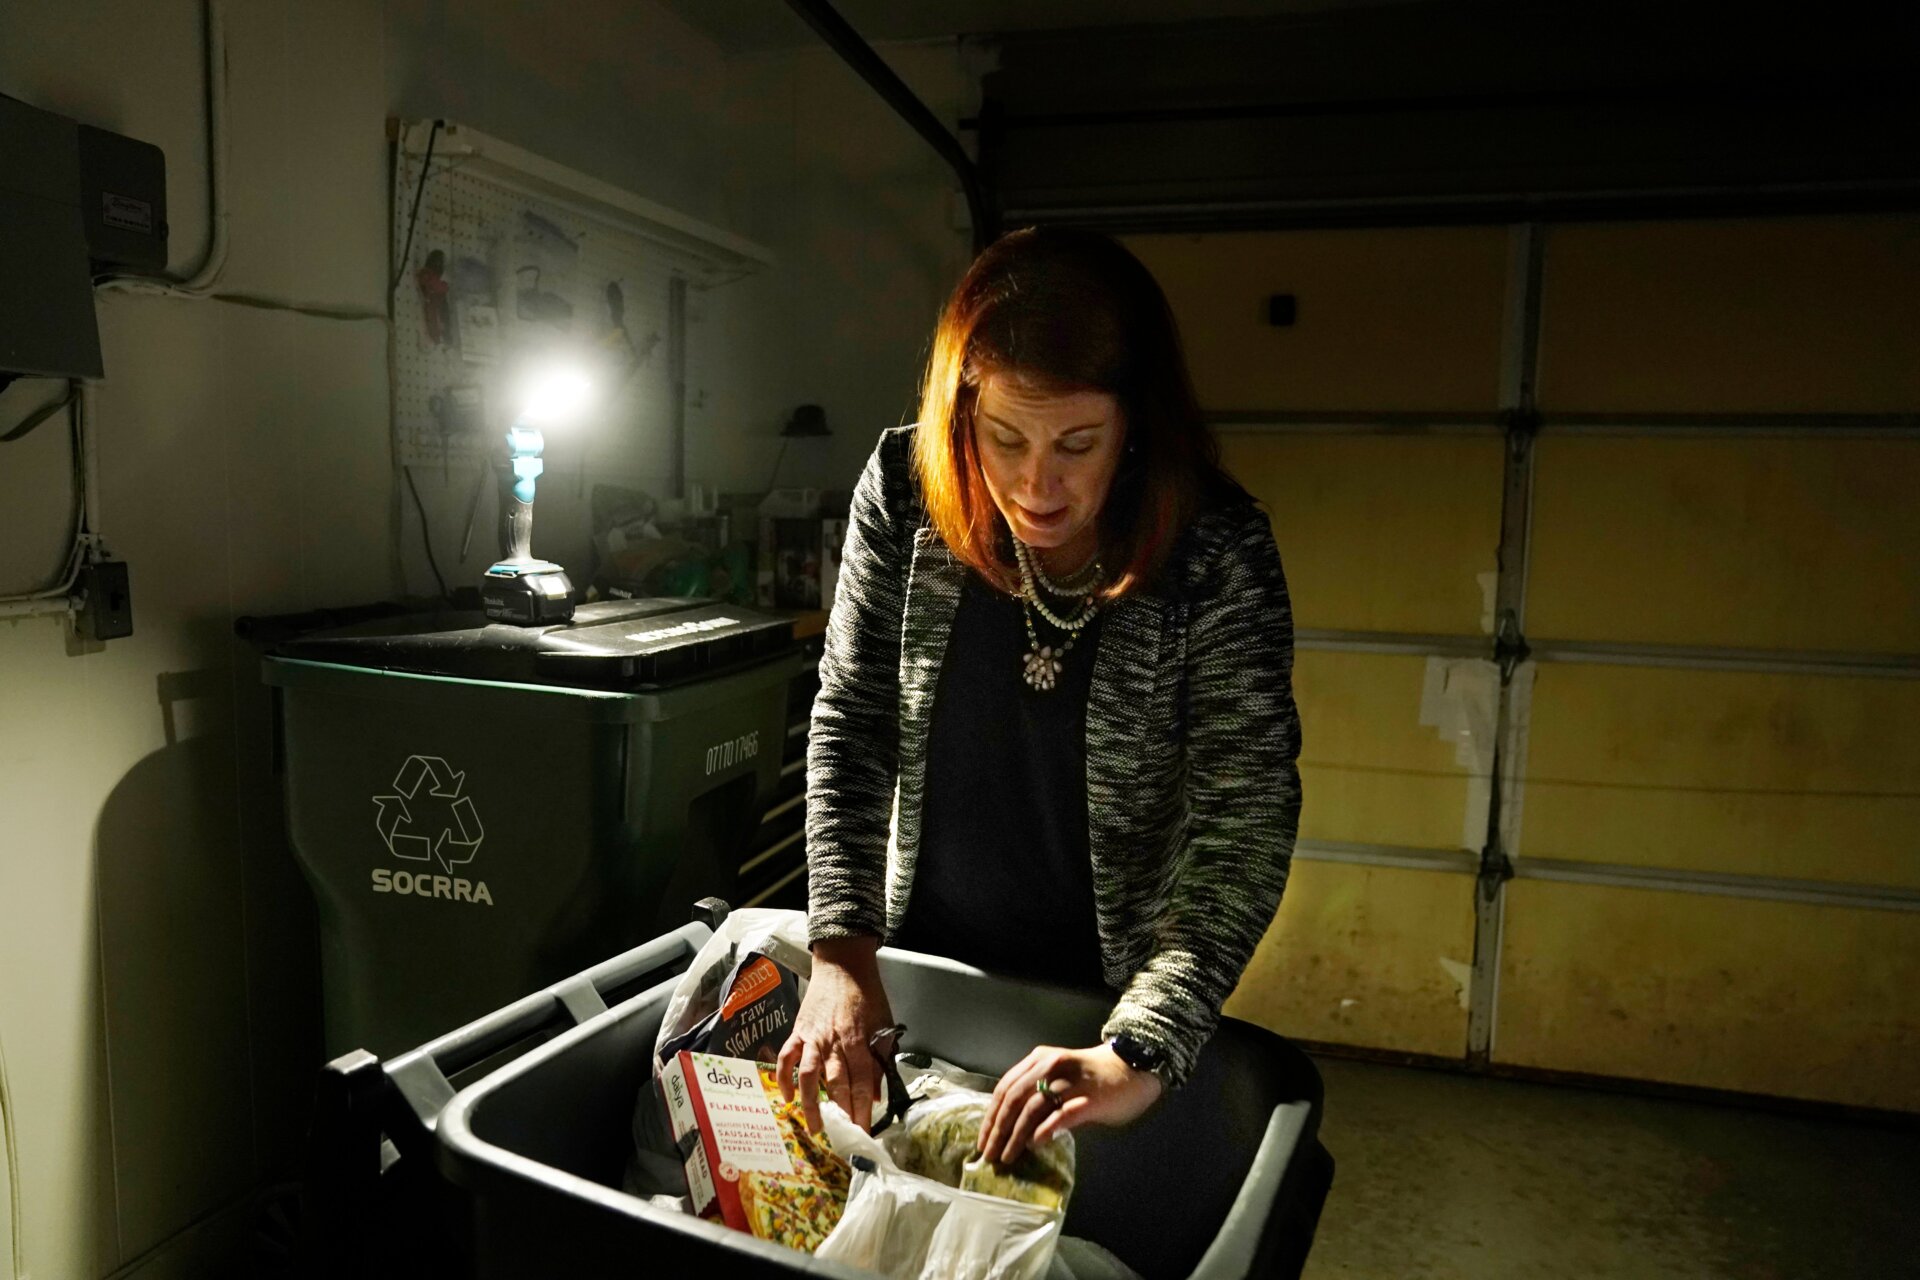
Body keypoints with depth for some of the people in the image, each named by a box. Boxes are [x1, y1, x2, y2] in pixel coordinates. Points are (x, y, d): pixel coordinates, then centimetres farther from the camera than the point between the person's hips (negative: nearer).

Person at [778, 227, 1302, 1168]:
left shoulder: (1216, 556, -24)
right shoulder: (904, 495, -16)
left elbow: (1247, 821, -27)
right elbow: (851, 724, -12)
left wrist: (1142, 1054, -38)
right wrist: (840, 951, -22)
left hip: (1108, 998, -2)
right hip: (920, 963, 2)